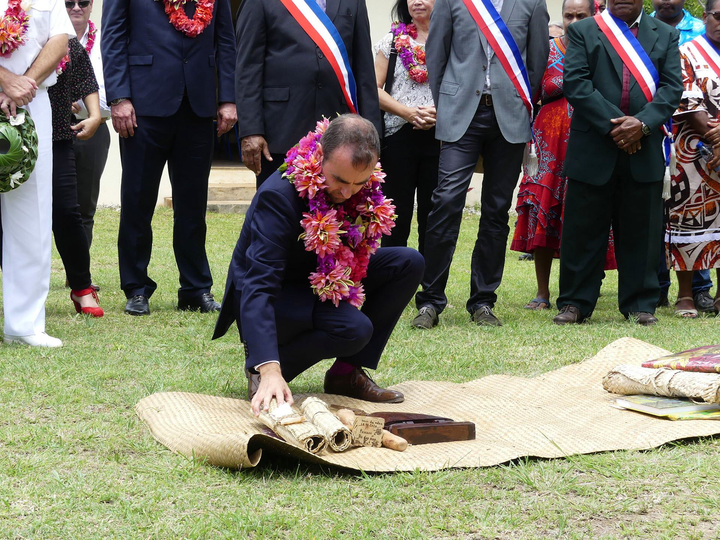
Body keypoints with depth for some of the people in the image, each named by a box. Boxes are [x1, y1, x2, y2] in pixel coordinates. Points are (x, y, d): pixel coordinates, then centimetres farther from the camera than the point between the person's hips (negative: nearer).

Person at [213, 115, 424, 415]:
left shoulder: (369, 191, -14)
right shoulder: (278, 195, -34)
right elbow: (258, 286, -41)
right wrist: (269, 370, -52)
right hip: (275, 298, -7)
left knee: (409, 263, -8)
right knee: (354, 329, -31)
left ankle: (347, 372, -3)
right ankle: (259, 369, -8)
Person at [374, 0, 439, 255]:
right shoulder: (393, 41, 8)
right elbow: (374, 89, 3)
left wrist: (440, 112, -14)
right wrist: (408, 112, -11)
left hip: (439, 136, 0)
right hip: (398, 136, 0)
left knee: (432, 215, 3)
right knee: (396, 215, 1)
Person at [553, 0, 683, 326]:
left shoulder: (665, 36, 12)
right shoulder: (582, 32, 6)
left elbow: (672, 87, 3)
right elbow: (576, 82, -5)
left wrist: (642, 123, -14)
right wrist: (612, 125, -14)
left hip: (644, 151, 2)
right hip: (593, 149, -1)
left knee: (640, 231, 5)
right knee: (583, 229, 1)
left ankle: (640, 304, 14)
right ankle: (575, 303, 10)